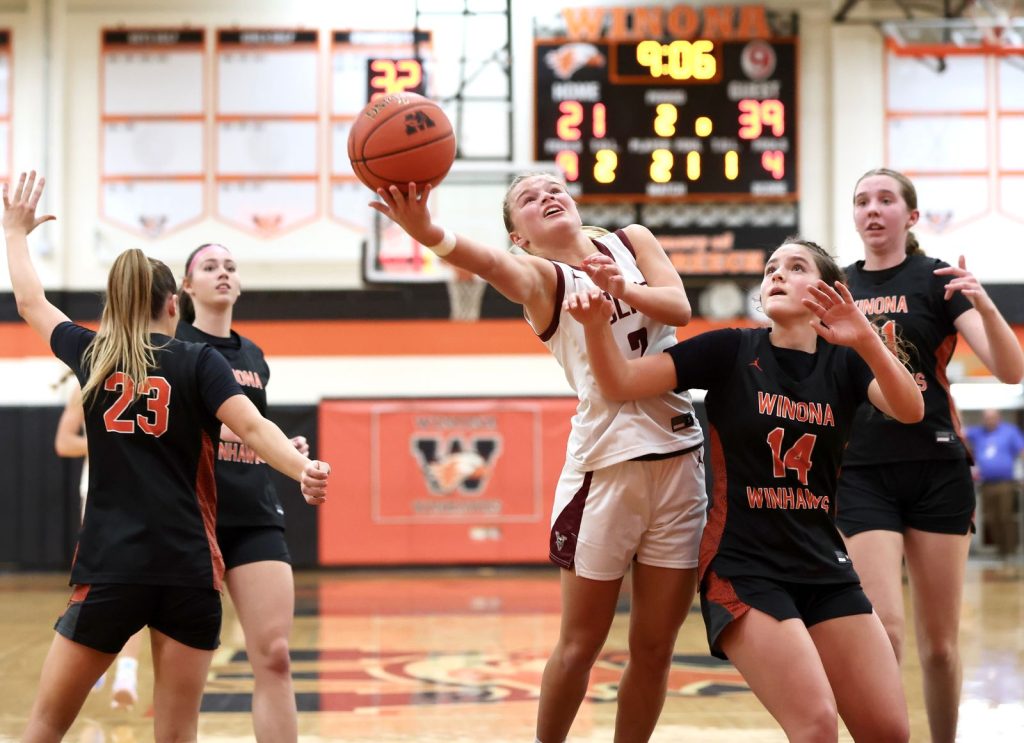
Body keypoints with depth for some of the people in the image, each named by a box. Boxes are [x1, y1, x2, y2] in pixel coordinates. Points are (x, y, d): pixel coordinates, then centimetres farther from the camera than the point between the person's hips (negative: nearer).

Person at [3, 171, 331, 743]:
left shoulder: (92, 355, 9)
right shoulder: (199, 362, 2)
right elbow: (251, 426, -15)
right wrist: (303, 469, -27)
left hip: (109, 566, 1)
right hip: (188, 568, -1)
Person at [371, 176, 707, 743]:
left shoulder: (632, 241, 10)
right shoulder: (540, 275, -4)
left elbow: (679, 308, -4)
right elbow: (492, 263, -27)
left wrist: (622, 289, -23)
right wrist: (427, 232, -49)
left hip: (681, 454, 3)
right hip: (605, 460, -3)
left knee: (654, 647, 7)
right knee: (581, 643, 1)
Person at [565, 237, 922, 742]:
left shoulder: (844, 362, 4)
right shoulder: (730, 350, -2)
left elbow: (910, 411, -16)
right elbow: (619, 384, -7)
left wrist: (866, 340, -34)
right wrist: (596, 323, -27)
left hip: (825, 569, 4)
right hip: (743, 569, -4)